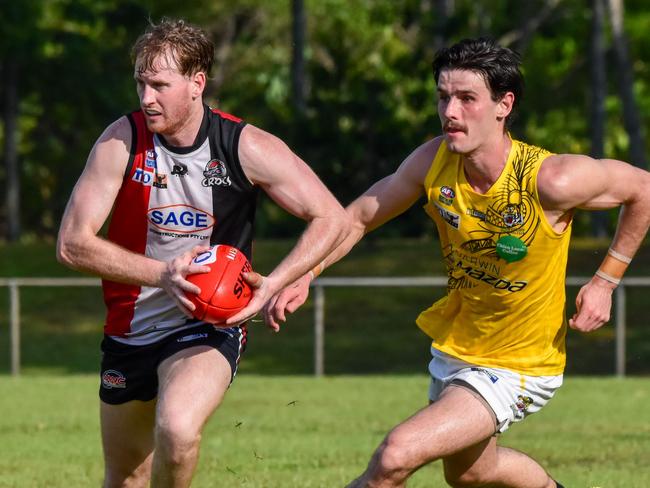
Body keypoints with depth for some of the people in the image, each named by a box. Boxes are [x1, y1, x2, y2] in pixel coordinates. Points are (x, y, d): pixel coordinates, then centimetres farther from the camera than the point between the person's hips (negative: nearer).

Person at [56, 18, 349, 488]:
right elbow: (73, 242, -14)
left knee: (177, 429, -33)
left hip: (209, 326, -3)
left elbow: (332, 218, -7)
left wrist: (272, 285, -20)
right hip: (131, 325, 3)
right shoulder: (123, 141, -10)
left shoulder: (247, 147, -13)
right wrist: (163, 274, -26)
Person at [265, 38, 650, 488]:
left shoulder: (551, 180, -29)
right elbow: (359, 217, -1)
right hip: (452, 345, 6)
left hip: (518, 366, -6)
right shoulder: (434, 161, -16)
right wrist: (305, 274, -15)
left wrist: (605, 282, -11)